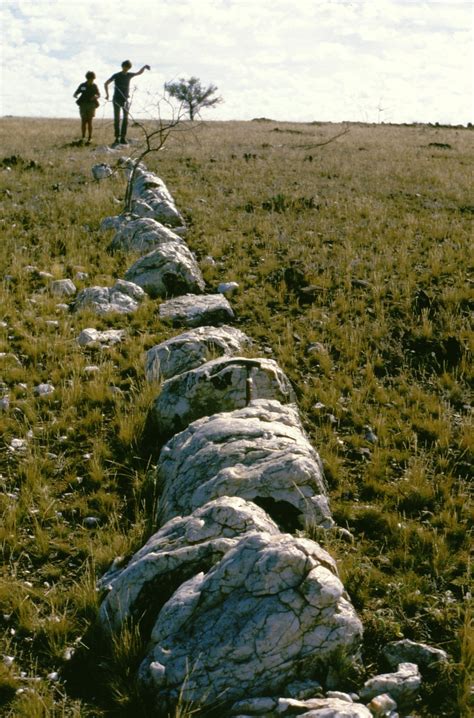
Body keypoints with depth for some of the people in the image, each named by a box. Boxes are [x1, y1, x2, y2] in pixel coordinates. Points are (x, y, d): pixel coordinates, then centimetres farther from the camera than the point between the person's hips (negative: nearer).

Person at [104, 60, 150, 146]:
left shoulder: (129, 75, 7)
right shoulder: (116, 75, -3)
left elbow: (139, 72, 19)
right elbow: (106, 84, 3)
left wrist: (144, 67, 1)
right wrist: (107, 94, -5)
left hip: (125, 100, 3)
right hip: (117, 100, -3)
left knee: (125, 119, -2)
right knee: (117, 119, -3)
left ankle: (123, 138, 1)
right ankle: (117, 138, -1)